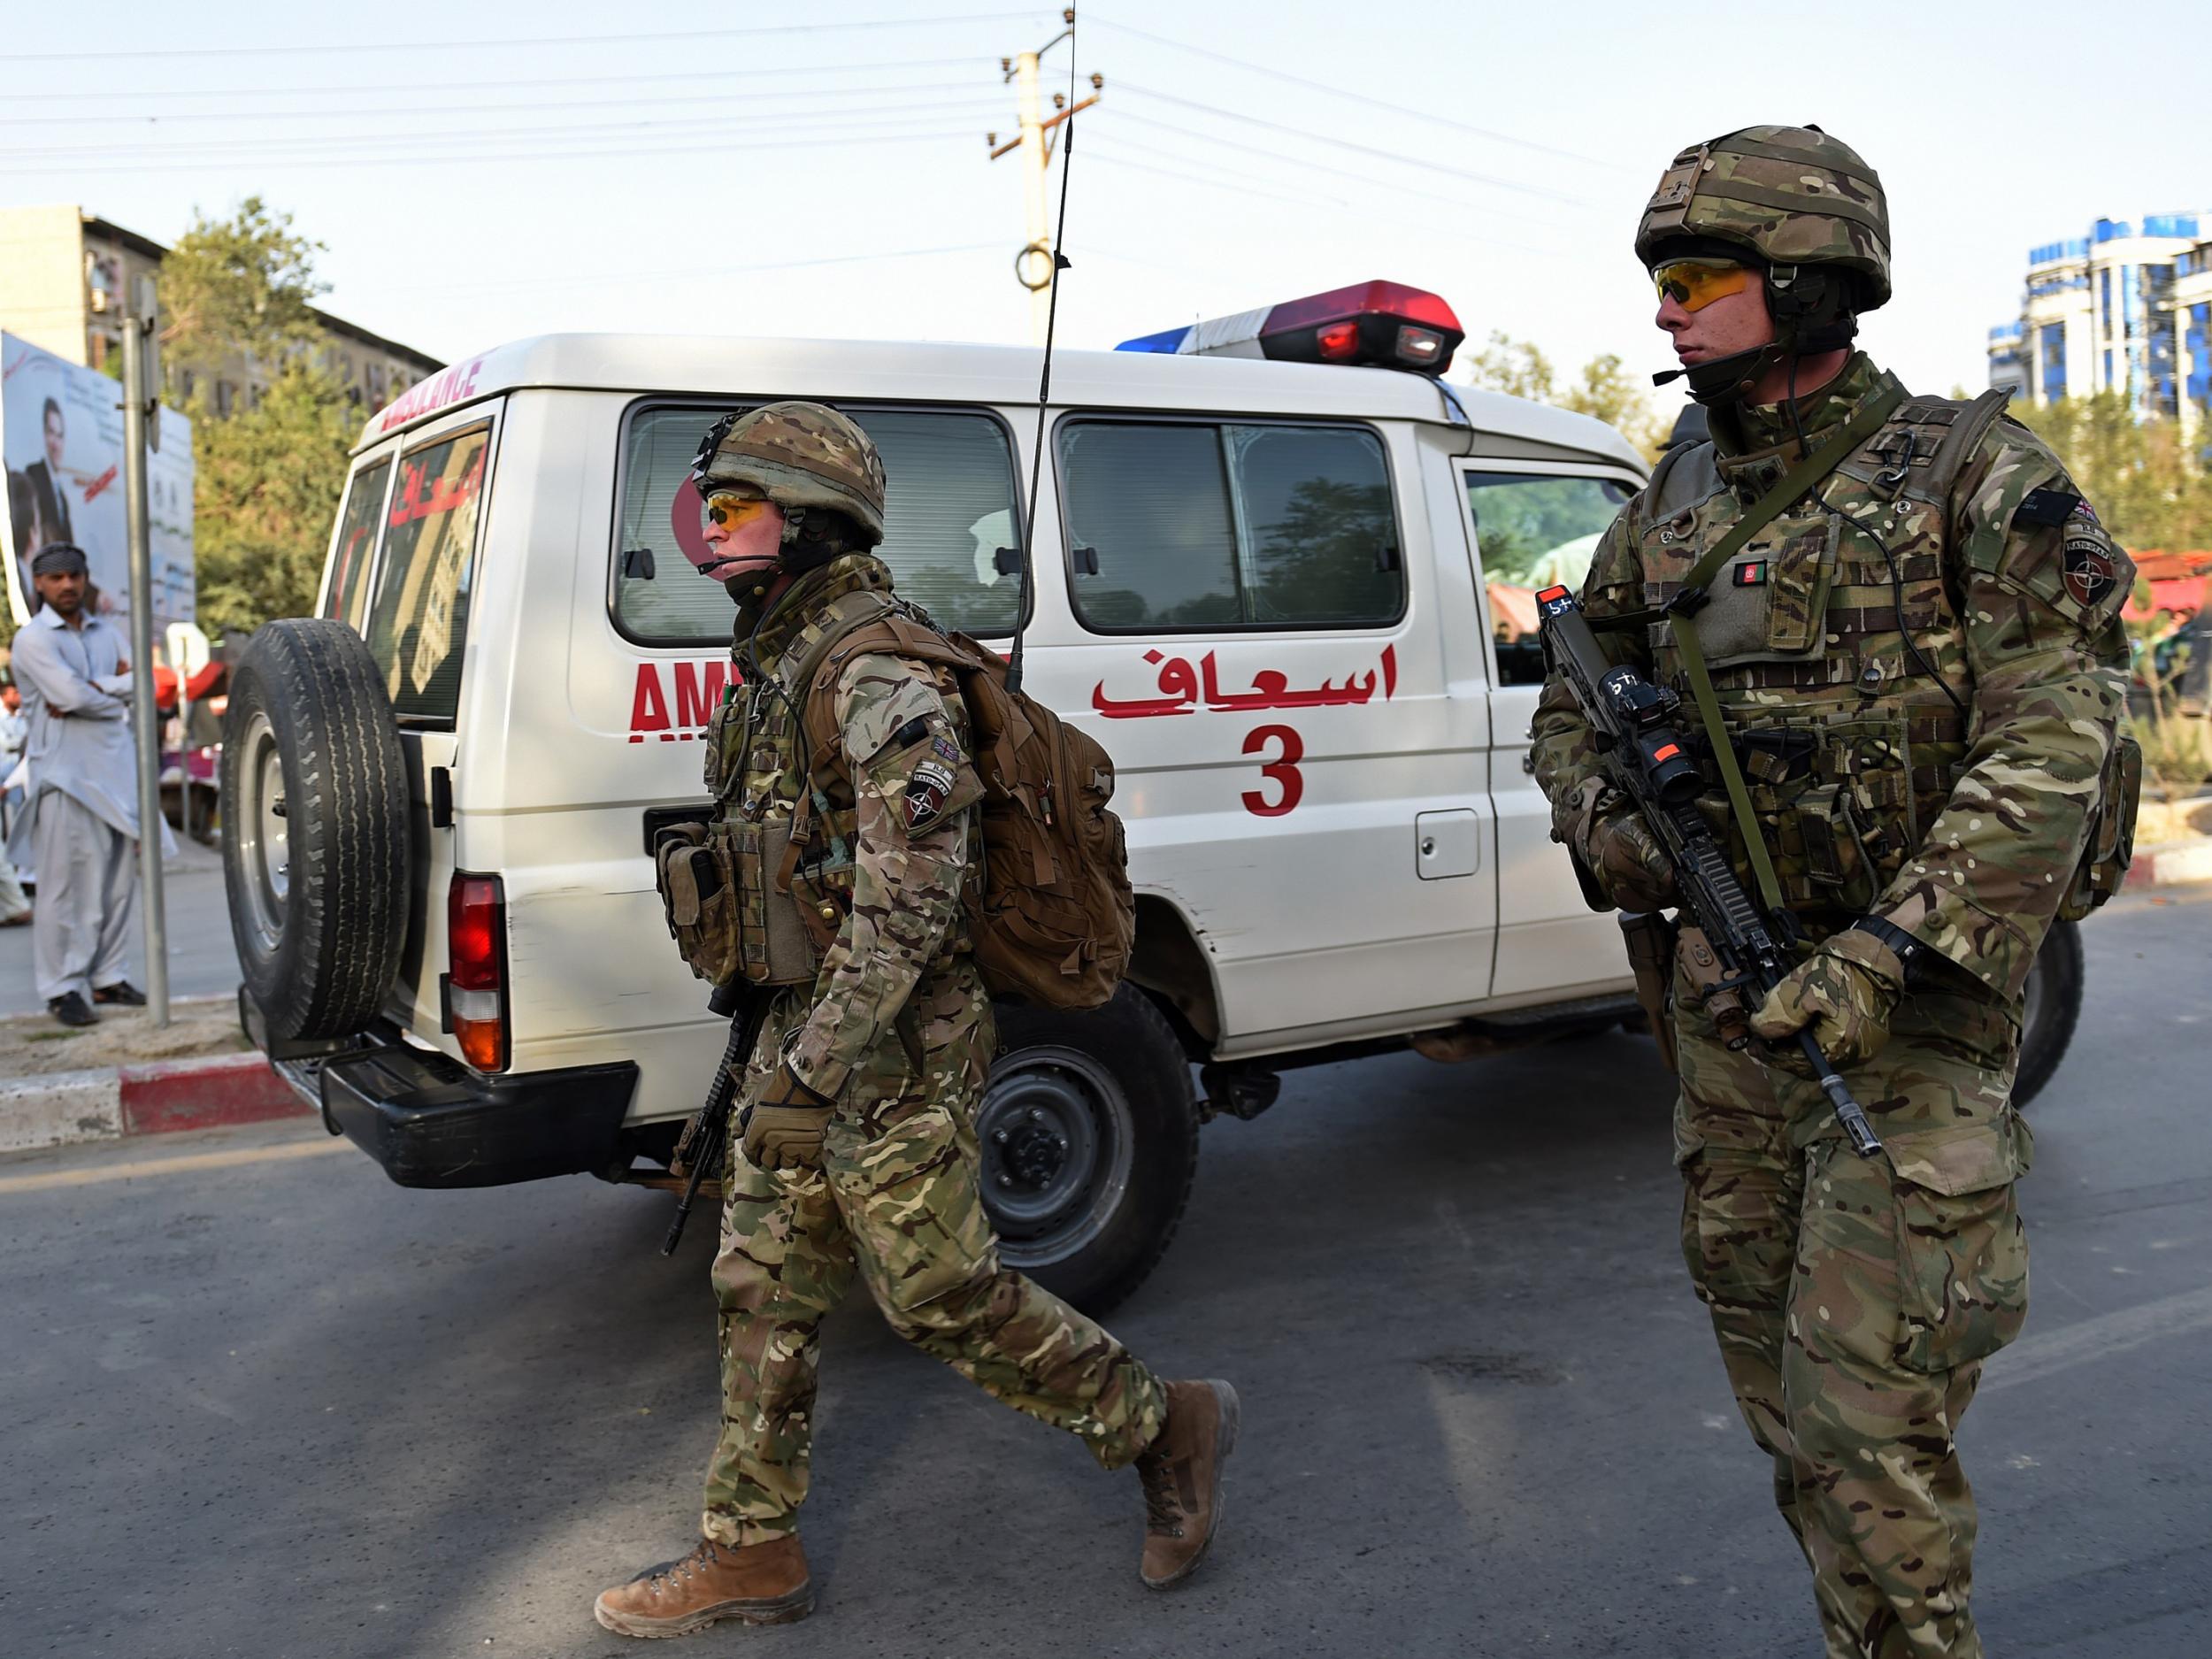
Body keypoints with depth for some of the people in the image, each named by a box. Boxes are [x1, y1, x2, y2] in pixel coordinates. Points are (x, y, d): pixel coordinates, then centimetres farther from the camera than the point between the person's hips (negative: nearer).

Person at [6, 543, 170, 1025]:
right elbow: (71, 695, -15)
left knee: (120, 876, 6)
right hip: (65, 772, -6)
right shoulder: (33, 639, -3)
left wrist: (92, 689, -12)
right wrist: (117, 696, 0)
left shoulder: (107, 633, 16)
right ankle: (63, 989, -1)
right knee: (66, 882, -5)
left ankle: (108, 977, 14)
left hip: (117, 768, 6)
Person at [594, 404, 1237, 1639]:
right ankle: (751, 1557, 26)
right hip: (810, 1031, 10)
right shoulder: (782, 665, 14)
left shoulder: (876, 673, -19)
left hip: (894, 1050, -10)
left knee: (942, 1292, -2)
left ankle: (1165, 1429, 17)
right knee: (765, 1291, 13)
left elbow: (911, 897, -25)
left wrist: (815, 1064, -24)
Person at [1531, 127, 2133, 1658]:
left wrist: (1890, 951, -27)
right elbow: (1575, 696, 19)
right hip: (1732, 1003, 7)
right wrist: (1600, 818, -3)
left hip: (1911, 1013, -6)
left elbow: (2057, 750, -18)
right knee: (1773, 1371, 16)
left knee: (1866, 1414, -7)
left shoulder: (1973, 478, -10)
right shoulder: (1674, 510, 8)